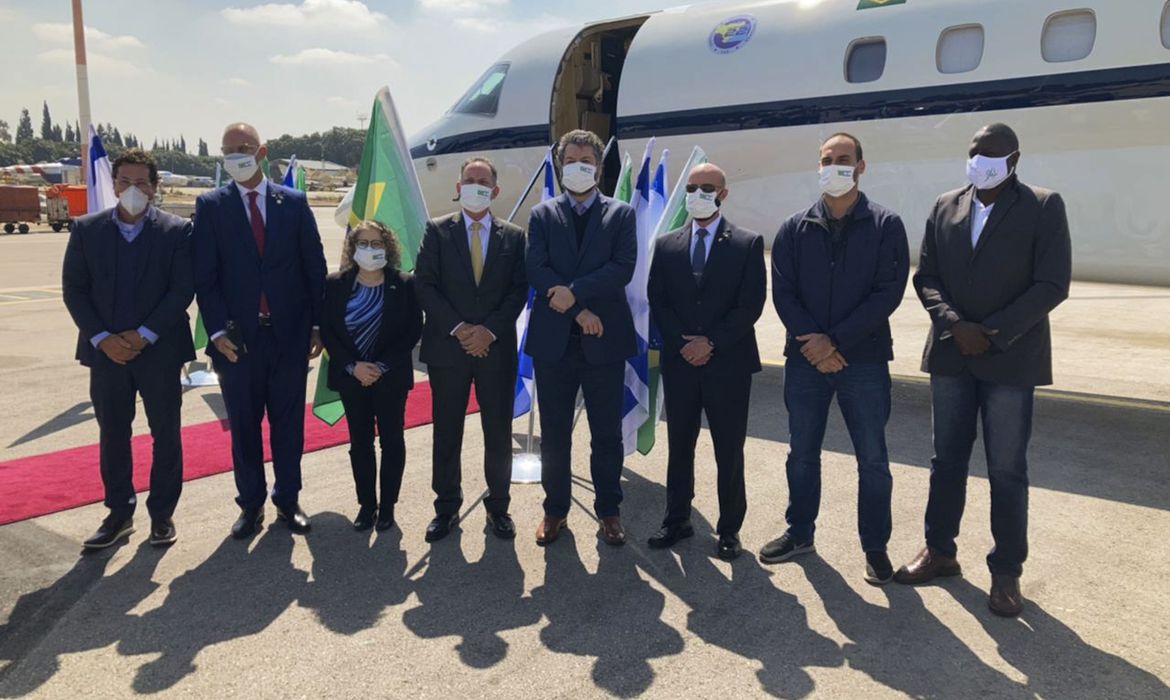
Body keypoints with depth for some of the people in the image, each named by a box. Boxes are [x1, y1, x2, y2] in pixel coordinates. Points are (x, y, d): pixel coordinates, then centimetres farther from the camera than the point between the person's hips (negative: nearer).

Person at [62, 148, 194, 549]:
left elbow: (182, 290, -8)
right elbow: (74, 290, 3)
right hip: (106, 351, 2)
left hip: (159, 350, -2)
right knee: (113, 435, 11)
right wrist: (103, 338, -10)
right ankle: (119, 513, 24)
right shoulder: (86, 229, 4)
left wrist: (144, 335, -14)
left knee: (166, 434, 6)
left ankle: (162, 513, 20)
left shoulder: (176, 231, -3)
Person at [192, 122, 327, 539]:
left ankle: (288, 500, 23)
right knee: (243, 425, 9)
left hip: (290, 333, 0)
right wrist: (217, 331, -10)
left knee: (289, 421, 9)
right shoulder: (210, 207, 2)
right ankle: (251, 504, 24)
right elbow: (204, 277, -1)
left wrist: (318, 324, 1)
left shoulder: (294, 203, 4)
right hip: (237, 337, 0)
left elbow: (315, 267, 4)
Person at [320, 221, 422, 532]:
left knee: (392, 439, 6)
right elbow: (326, 329, -1)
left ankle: (387, 505, 19)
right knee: (360, 442, 8)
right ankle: (366, 504, 20)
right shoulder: (335, 284, -1)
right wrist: (353, 366, -13)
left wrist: (382, 366, -14)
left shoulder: (404, 285, -6)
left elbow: (413, 330, -7)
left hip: (391, 376, -1)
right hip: (351, 377, 2)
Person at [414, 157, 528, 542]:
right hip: (447, 347, 0)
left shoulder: (514, 236, 6)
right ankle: (447, 506, 22)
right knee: (446, 433, 8)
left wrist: (490, 330, -12)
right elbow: (425, 285, -3)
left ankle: (498, 506, 23)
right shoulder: (437, 231, 3)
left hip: (497, 348, 1)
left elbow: (519, 290, 0)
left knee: (499, 433, 7)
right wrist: (458, 329, -12)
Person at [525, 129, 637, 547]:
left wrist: (575, 291, -17)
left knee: (607, 433, 7)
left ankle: (609, 510, 22)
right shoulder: (542, 215, 9)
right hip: (553, 339, 1)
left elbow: (623, 268, -7)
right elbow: (536, 270, -4)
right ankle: (555, 509, 23)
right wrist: (578, 311, -13)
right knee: (553, 433, 9)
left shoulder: (621, 214, 7)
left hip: (603, 340, -1)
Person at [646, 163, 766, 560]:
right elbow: (657, 303, 4)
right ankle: (677, 521, 25)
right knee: (679, 447, 12)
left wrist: (711, 342, -13)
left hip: (729, 364, -2)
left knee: (729, 452, 5)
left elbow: (751, 305, -7)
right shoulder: (666, 246, 9)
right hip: (679, 363, 3)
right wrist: (685, 343, -8)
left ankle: (729, 530, 18)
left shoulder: (748, 244, 0)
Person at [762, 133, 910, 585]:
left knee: (872, 459, 5)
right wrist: (813, 341, -13)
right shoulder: (795, 228, 6)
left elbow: (889, 292, -9)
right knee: (802, 453, 12)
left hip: (864, 360, -2)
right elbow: (782, 291, 1)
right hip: (805, 358, 3)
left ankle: (875, 547, 20)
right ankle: (800, 533, 29)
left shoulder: (885, 226, -1)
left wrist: (835, 340, -15)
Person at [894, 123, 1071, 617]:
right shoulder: (945, 207, 7)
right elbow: (925, 278, 4)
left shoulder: (1044, 207, -2)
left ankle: (1006, 572, 17)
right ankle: (940, 551, 26)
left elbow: (1051, 285, -9)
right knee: (947, 461, 12)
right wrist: (955, 325, -12)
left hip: (1011, 359, -3)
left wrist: (993, 334, -15)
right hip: (951, 355, 3)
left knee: (1007, 471, 3)